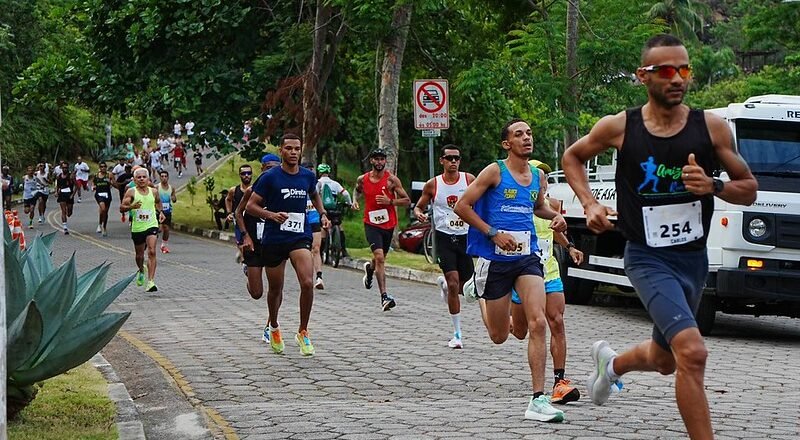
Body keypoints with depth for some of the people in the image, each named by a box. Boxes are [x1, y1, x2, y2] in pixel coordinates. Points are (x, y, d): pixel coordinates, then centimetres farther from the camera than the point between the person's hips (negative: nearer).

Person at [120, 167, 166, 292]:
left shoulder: (153, 191, 5)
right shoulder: (131, 192, -4)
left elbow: (158, 201, 27)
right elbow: (121, 208, -7)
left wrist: (160, 212, 12)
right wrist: (131, 207, -25)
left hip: (152, 226, 0)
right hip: (137, 227, 0)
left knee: (152, 252, -17)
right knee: (139, 254, 14)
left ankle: (151, 282, -20)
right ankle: (141, 271, 48)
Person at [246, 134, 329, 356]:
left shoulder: (308, 176, 6)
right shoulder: (270, 177, -6)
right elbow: (251, 205, -3)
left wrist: (322, 214, 12)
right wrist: (271, 215, -20)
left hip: (300, 237, 2)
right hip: (273, 239, -2)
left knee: (307, 283, -19)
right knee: (275, 289, 11)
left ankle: (303, 332, -3)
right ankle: (273, 327, 39)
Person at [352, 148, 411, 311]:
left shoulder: (391, 180, -5)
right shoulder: (362, 179, 2)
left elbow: (407, 201, -4)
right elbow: (357, 190, 26)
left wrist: (390, 201, -18)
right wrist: (355, 200, 5)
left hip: (388, 224, 1)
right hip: (371, 224, -1)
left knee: (380, 258, 19)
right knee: (379, 257, -20)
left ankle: (369, 268, 57)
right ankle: (384, 296, -23)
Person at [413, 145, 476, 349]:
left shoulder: (469, 180, 0)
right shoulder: (433, 185, 0)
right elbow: (419, 206, 11)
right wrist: (418, 213, -13)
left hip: (465, 236, 2)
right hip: (444, 237, -2)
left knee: (464, 287, 5)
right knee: (453, 283, -13)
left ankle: (444, 284, 44)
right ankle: (457, 333, -5)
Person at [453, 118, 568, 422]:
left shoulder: (538, 177, 10)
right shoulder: (495, 172, -6)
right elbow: (462, 206, -7)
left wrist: (555, 216, 9)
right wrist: (493, 233, -14)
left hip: (527, 258, 3)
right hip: (496, 259, -3)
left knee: (538, 323, -17)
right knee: (499, 336, 9)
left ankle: (538, 399, -16)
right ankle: (479, 292, 45)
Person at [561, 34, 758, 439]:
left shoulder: (711, 126, -3)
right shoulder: (619, 127, -6)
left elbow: (749, 189, 4)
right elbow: (572, 157, 13)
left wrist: (712, 186, -16)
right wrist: (589, 204, -2)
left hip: (693, 259, 4)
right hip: (648, 260, -4)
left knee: (664, 360, 22)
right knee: (692, 351, -25)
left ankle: (610, 362, 55)